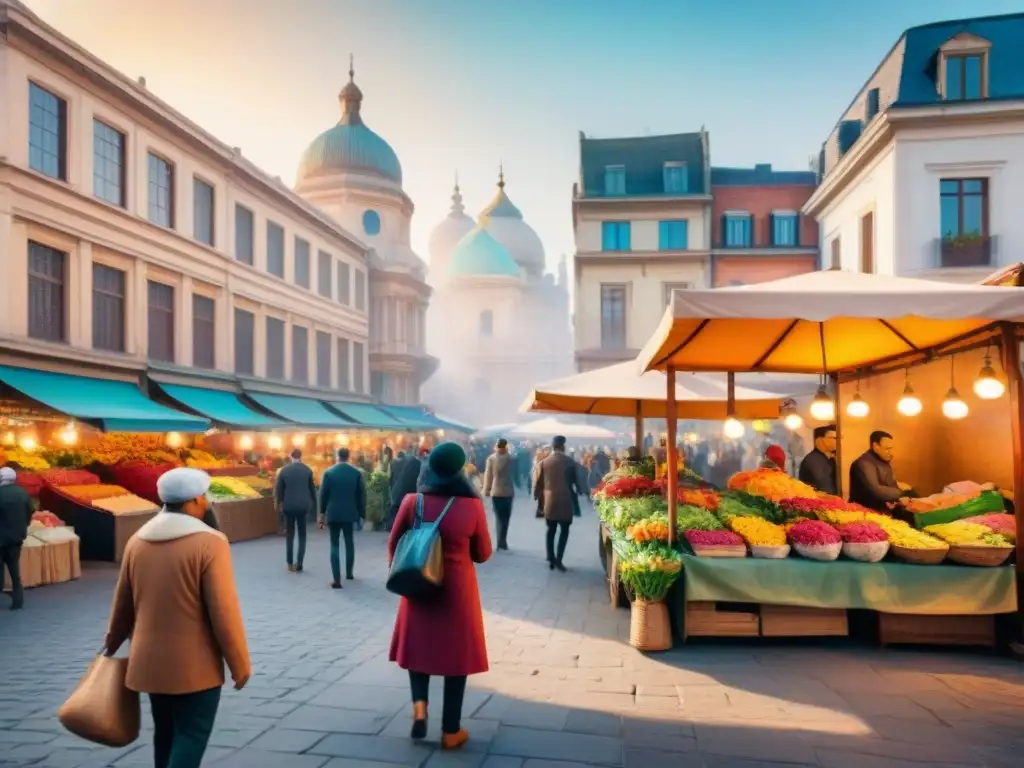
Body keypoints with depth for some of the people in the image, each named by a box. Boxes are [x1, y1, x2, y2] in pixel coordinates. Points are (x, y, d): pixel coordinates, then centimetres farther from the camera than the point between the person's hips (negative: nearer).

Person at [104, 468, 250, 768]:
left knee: (165, 733, 21)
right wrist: (239, 664, -7)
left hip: (150, 660, 7)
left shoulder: (137, 541, 2)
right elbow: (224, 612, -17)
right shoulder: (210, 543, -17)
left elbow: (123, 602, 12)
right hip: (196, 665, -6)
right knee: (191, 736, 3)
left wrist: (112, 642, 29)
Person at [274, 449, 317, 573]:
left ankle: (290, 563, 14)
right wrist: (314, 504, 16)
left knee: (289, 534, 12)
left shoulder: (283, 470, -4)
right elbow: (312, 489, 3)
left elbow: (279, 490, 0)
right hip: (303, 506, 0)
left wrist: (278, 505, 13)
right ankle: (299, 564, 1)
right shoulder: (307, 470, -2)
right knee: (302, 535, 7)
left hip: (288, 506, 0)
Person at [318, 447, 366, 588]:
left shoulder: (329, 472, -7)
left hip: (333, 513, -2)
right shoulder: (357, 473, -3)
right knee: (349, 542, 18)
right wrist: (362, 513, 9)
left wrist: (322, 512, 7)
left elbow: (323, 494, -3)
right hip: (350, 512, 2)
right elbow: (362, 494, 0)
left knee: (335, 545, 1)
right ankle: (349, 573, 28)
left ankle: (337, 579, -6)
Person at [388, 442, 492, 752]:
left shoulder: (412, 501, -10)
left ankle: (419, 706, 6)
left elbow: (394, 546, 0)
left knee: (418, 645, 23)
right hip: (457, 588, -1)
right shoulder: (472, 506, -14)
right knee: (456, 654, 11)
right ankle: (450, 731, 18)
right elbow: (483, 554, -3)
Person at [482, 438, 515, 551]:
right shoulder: (511, 459, -7)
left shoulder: (491, 458, -7)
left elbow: (488, 475, -4)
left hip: (495, 491, 0)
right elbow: (513, 474, 0)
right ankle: (502, 541, 6)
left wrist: (486, 490, 4)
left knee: (499, 517, 10)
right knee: (505, 517, 9)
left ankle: (501, 541, 7)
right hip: (508, 491, 0)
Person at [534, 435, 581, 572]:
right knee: (564, 530, 4)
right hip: (565, 501, -3)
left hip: (549, 501, 3)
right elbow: (575, 482, -2)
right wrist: (576, 504, 9)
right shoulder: (570, 462, -6)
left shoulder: (544, 462, 0)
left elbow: (539, 484, 1)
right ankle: (558, 560, -4)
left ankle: (551, 559, 13)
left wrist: (539, 499, 13)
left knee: (551, 530, 12)